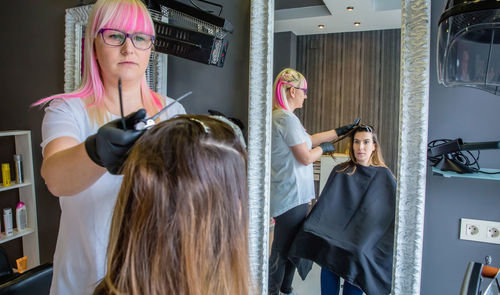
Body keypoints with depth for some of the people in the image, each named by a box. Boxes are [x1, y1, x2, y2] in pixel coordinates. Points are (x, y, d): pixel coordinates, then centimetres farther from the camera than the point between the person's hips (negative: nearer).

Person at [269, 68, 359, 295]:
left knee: (292, 246, 20)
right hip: (291, 197, -10)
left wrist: (340, 131, 20)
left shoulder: (277, 116, 13)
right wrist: (323, 148, 3)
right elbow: (306, 158, -17)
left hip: (287, 195, 10)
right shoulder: (287, 119, -19)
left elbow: (306, 139, 18)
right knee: (282, 252, 2)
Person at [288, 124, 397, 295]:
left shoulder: (384, 175, 8)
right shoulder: (340, 172, 8)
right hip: (338, 232, 1)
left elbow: (397, 209, 7)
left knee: (355, 256, -25)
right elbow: (325, 204, 2)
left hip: (368, 236, 0)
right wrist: (313, 228, -13)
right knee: (329, 251, -23)